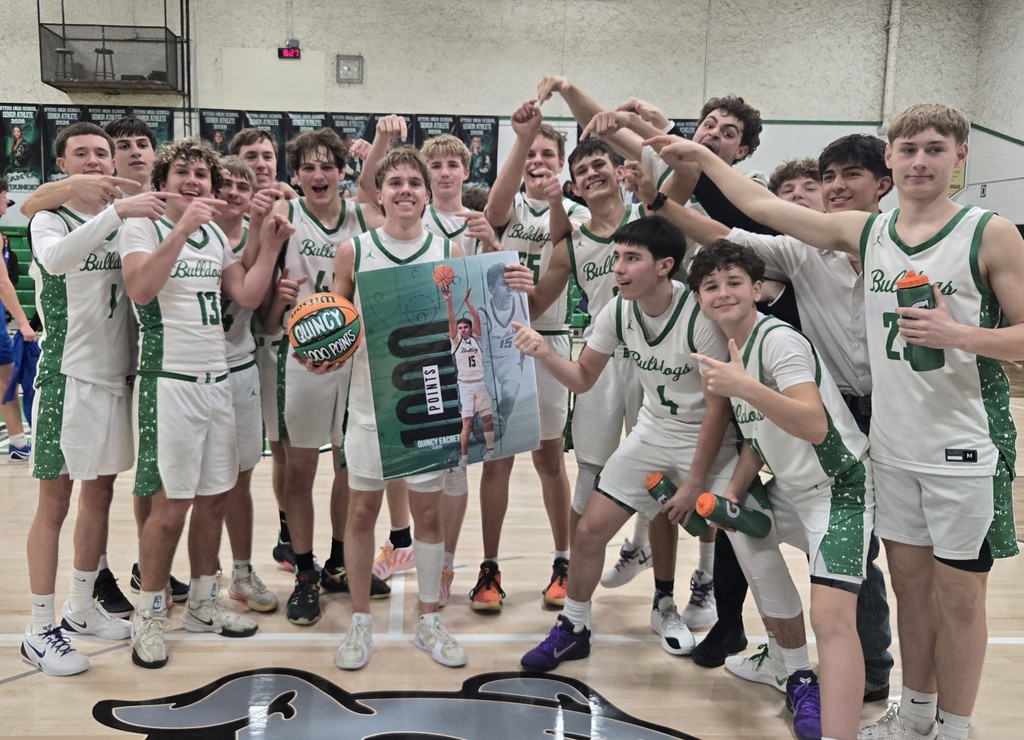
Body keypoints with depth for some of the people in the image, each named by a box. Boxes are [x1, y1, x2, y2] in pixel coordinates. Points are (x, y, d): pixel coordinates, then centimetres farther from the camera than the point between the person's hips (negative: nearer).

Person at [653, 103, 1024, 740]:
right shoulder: (865, 232, 4)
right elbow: (760, 206, 8)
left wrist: (960, 335, -24)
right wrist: (700, 156, 10)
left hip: (966, 449, -4)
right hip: (893, 444, 4)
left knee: (958, 593, 7)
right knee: (909, 578, 16)